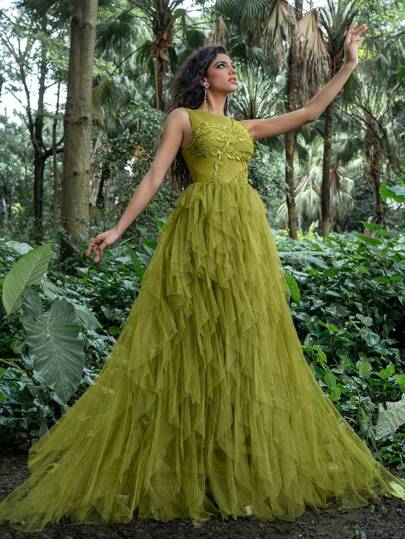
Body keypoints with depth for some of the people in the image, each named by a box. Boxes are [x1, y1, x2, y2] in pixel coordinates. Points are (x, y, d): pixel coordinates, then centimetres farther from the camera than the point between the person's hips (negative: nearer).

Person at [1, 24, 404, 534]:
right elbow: (154, 176, 2)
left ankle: (246, 466, 12)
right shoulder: (182, 118, 10)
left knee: (247, 339, 3)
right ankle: (184, 468, 3)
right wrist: (117, 228, -7)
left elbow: (309, 112, 24)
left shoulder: (244, 127, 23)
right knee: (193, 341, -6)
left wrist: (348, 64, 24)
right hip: (200, 231, -5)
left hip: (247, 236, 5)